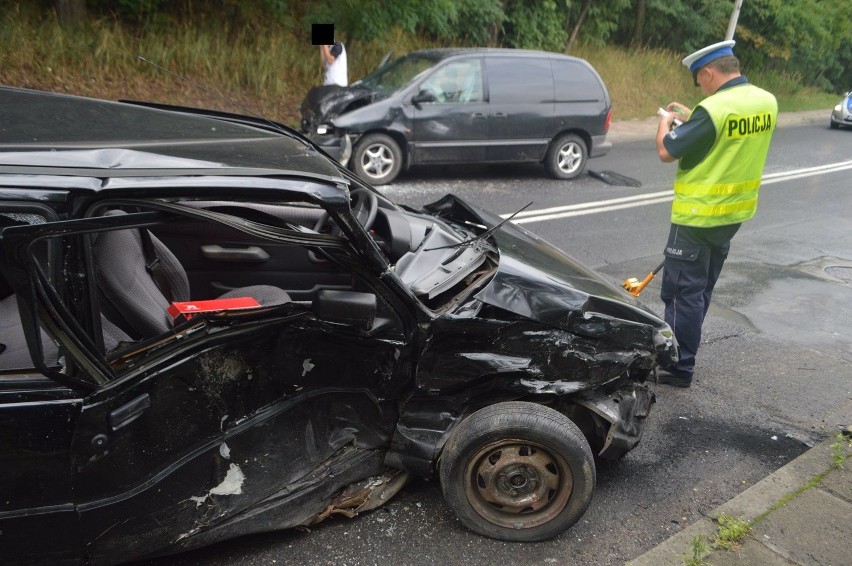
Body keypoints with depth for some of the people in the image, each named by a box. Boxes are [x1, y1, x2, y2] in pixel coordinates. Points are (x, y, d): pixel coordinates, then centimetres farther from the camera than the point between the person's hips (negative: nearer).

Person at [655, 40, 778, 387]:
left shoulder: (714, 109, -22)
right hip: (735, 212, 9)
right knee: (702, 288, 19)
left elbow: (667, 151, -17)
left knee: (683, 291, 0)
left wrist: (666, 122, 3)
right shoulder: (767, 102, 3)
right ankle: (682, 347, 33)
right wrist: (691, 119, 16)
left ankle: (679, 367, 7)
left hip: (698, 215, -8)